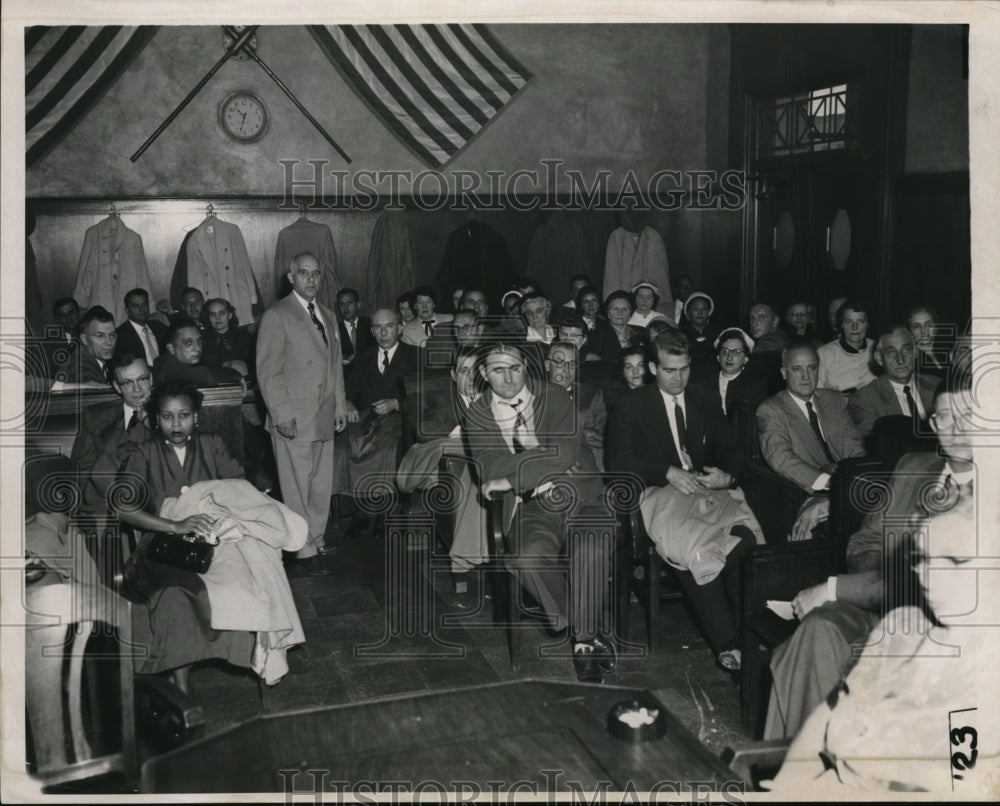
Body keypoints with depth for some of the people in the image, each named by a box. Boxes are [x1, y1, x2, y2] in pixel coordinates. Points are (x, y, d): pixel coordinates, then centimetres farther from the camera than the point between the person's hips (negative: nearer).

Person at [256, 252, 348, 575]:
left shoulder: (328, 316, 17)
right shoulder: (276, 316, -6)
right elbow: (267, 371, -9)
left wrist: (340, 406, 15)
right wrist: (282, 414, -14)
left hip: (324, 417, 7)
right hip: (293, 419, -7)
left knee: (322, 485, 10)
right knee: (297, 486, -2)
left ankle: (317, 539, 22)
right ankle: (304, 549, 6)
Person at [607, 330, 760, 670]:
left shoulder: (704, 402, 22)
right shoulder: (631, 406, 10)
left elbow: (732, 451, 18)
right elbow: (620, 461, -2)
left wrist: (728, 476, -7)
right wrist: (669, 473, -15)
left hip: (709, 489, 3)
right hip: (659, 495, -3)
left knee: (744, 538, -31)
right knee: (693, 546, -35)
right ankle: (725, 643, -29)